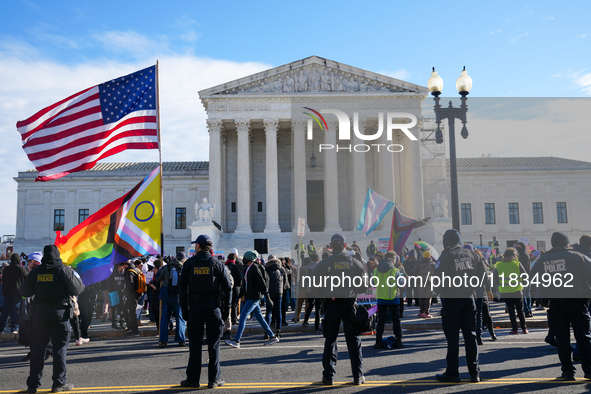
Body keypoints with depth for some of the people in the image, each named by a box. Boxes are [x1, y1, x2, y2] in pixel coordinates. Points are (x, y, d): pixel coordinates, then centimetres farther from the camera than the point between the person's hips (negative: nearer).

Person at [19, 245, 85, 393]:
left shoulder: (36, 271, 4)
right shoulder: (64, 270, -5)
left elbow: (24, 292, 9)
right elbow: (77, 290, -3)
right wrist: (76, 277, 15)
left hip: (39, 311, 3)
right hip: (60, 311, -3)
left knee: (38, 347, 10)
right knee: (60, 347, 3)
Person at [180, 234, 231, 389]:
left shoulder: (189, 264, 3)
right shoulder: (217, 264, 1)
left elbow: (182, 288, 2)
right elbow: (227, 287, -1)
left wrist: (184, 309, 7)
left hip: (195, 307, 1)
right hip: (213, 306, -1)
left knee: (195, 344, 7)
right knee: (214, 344, 4)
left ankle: (192, 379, 11)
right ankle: (214, 379, 7)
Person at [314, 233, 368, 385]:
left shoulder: (323, 264, -2)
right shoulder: (355, 263, 2)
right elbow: (364, 287, 5)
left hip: (331, 305, -1)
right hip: (350, 304, 1)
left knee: (330, 340, 7)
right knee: (353, 340, 8)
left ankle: (329, 376, 9)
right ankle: (358, 376, 11)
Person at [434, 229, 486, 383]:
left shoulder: (446, 256, -10)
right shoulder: (471, 254, 6)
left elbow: (438, 277, -17)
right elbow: (482, 272, 9)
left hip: (451, 299, -5)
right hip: (468, 297, 5)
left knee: (452, 337, 1)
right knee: (470, 335, 11)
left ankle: (452, 373, 6)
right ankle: (474, 372, 14)